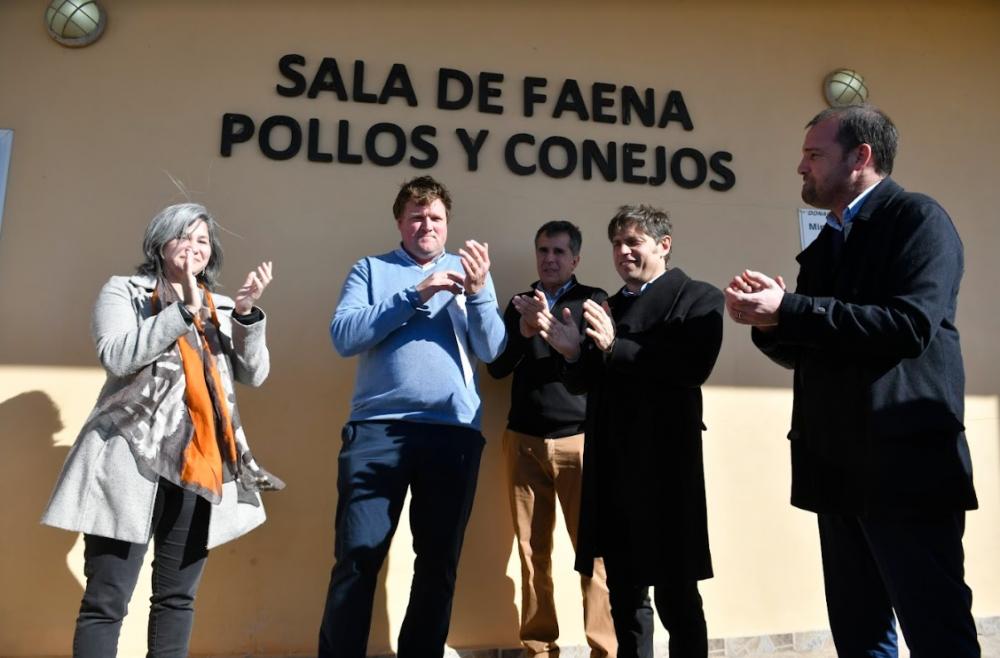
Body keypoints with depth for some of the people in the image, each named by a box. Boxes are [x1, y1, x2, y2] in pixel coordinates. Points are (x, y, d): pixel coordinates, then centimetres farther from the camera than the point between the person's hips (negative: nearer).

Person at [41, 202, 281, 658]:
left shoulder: (222, 308, 17)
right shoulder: (124, 291, 8)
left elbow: (254, 374, 7)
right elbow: (117, 356, -10)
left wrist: (247, 313, -7)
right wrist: (186, 309, -14)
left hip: (201, 463, 4)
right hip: (133, 458, -3)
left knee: (177, 596, 10)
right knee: (107, 598, -3)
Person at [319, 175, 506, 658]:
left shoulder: (469, 271, 12)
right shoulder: (371, 270, 9)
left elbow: (491, 351, 1)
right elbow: (343, 336, -7)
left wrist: (477, 293, -16)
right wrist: (415, 296, -13)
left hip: (454, 431, 2)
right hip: (377, 428, -1)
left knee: (439, 560, 10)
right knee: (357, 556, -2)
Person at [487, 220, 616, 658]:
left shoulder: (592, 300, 6)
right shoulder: (519, 303, 15)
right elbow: (497, 367, 7)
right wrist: (523, 331, -11)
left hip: (579, 439, -2)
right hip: (524, 441, 3)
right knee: (532, 551, 4)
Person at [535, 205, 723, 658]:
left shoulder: (698, 298, 1)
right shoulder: (607, 308, 18)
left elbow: (694, 368, -16)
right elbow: (582, 383, 12)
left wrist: (614, 347, -19)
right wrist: (573, 351, -8)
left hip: (664, 463, -5)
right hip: (610, 466, 6)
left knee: (676, 596, 3)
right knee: (624, 596, 14)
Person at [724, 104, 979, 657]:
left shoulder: (917, 217, -5)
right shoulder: (826, 244, 18)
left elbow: (909, 325, -20)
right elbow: (805, 352, 17)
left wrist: (788, 309, -20)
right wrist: (767, 320, -4)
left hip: (905, 465, -8)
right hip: (840, 470, 8)